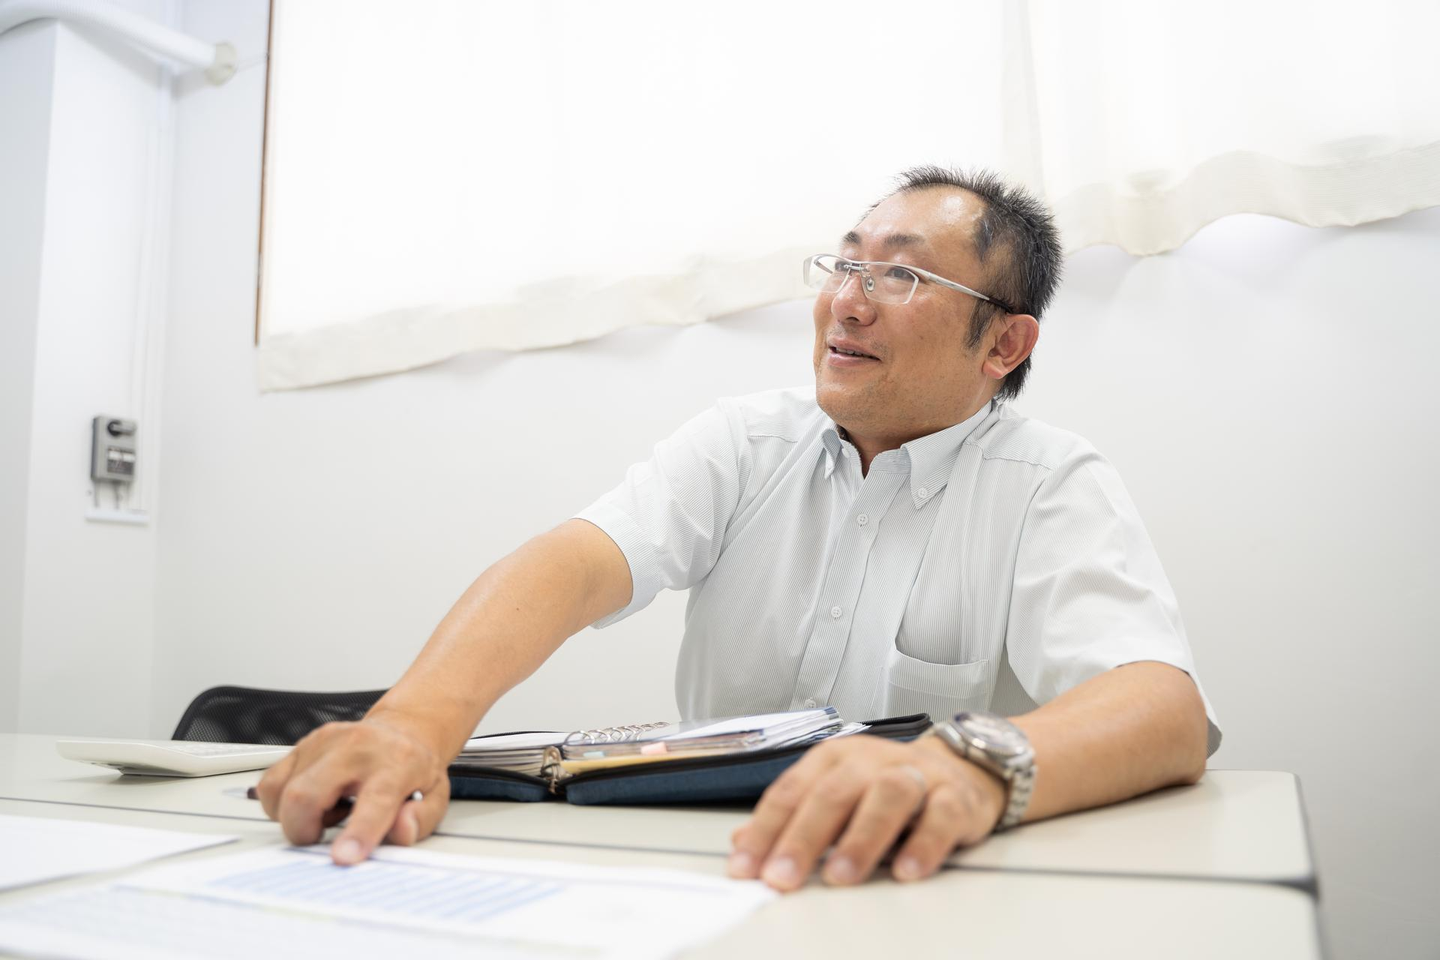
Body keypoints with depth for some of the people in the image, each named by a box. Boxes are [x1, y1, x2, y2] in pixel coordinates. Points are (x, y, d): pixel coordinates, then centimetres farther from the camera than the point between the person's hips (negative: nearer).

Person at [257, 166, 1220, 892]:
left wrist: (970, 766, -43)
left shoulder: (1055, 488, -6)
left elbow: (1167, 710, -22)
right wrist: (415, 720, -33)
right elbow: (577, 562, -13)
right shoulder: (744, 443, 3)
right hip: (706, 870, 2)